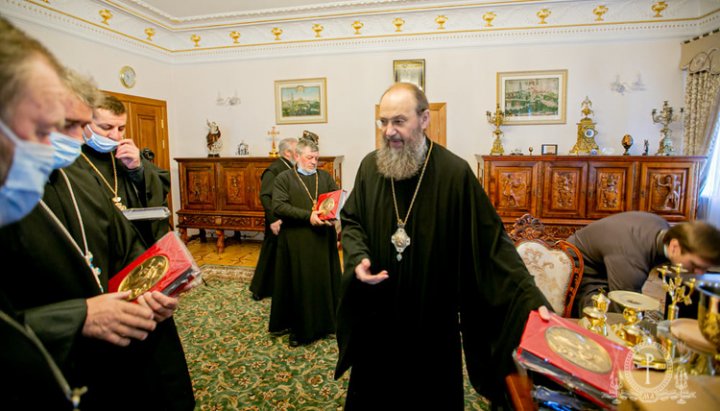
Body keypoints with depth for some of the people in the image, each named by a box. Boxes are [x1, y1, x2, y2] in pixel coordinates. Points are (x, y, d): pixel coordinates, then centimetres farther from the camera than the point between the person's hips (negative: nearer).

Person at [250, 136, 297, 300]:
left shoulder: (293, 169, 8)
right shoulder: (274, 170, -16)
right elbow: (265, 196, -22)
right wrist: (273, 219, -27)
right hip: (280, 222, -8)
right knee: (271, 256, 5)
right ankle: (259, 289, 21)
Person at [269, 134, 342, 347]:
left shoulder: (325, 176, 11)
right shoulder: (284, 178, 0)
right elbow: (278, 206, -12)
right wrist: (308, 215, -21)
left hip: (323, 239, 3)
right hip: (296, 241, -3)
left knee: (324, 280, 9)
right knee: (299, 284, 5)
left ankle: (324, 322, 26)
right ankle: (298, 328, 20)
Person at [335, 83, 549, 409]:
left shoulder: (455, 172, -15)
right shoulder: (370, 166, -4)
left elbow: (491, 242, -13)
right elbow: (351, 221, 7)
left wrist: (531, 298, -20)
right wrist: (357, 258, -12)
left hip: (433, 317, -2)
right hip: (376, 315, 3)